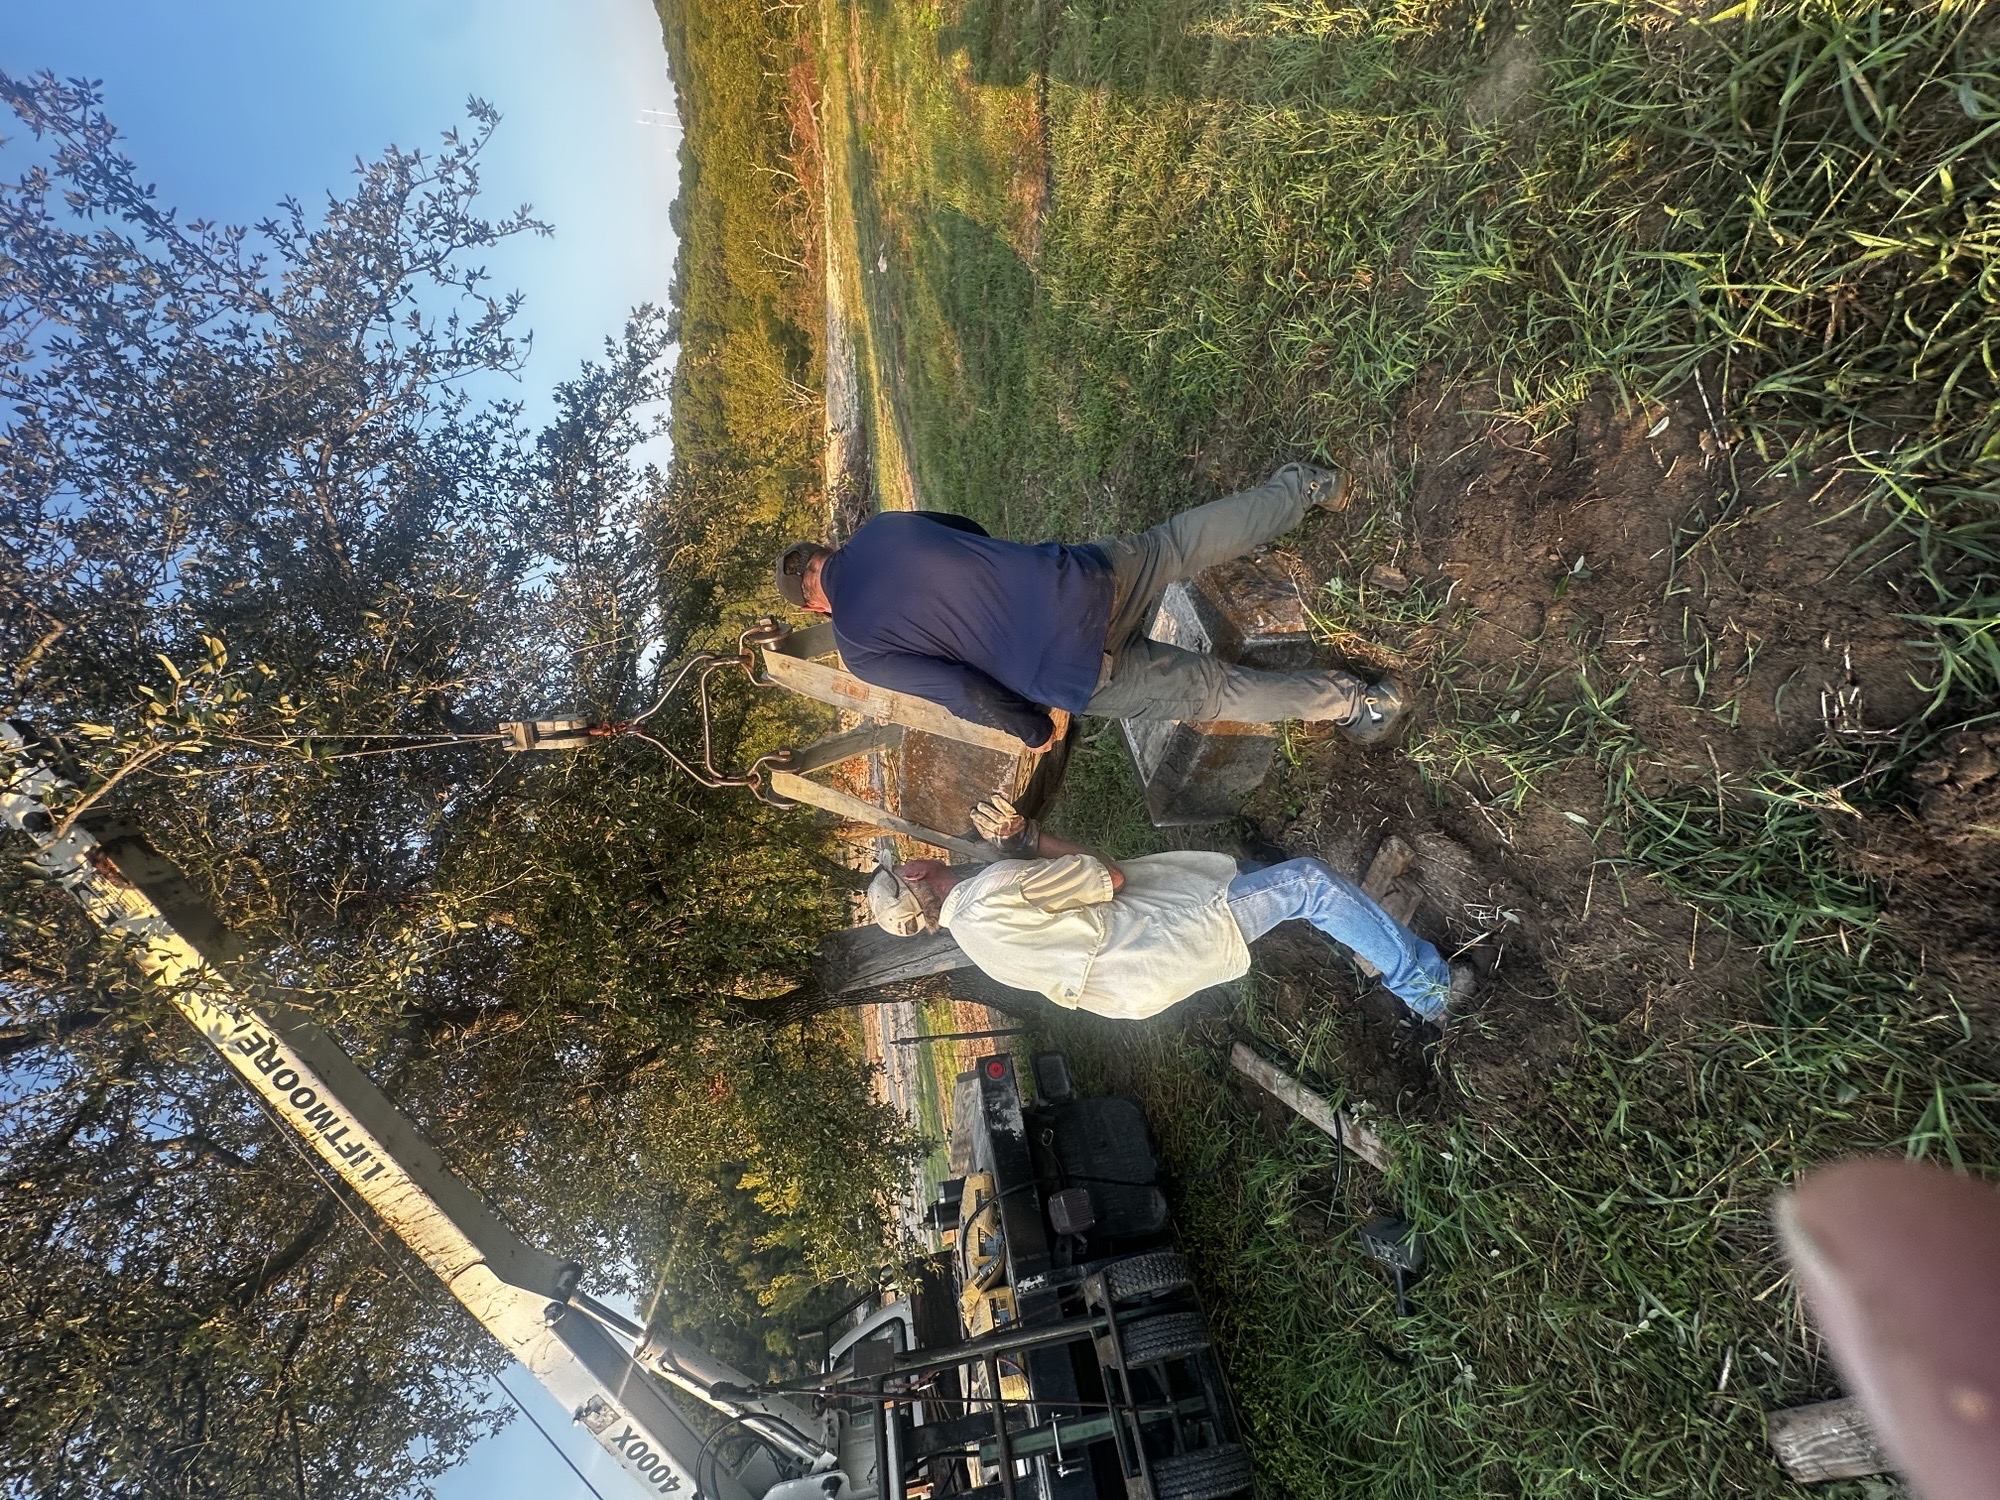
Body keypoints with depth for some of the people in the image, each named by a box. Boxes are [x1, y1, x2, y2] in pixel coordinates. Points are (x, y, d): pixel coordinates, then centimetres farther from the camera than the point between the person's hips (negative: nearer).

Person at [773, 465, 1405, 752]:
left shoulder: (859, 647, -5)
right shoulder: (883, 524, 10)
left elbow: (963, 692, -10)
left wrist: (1035, 728, 5)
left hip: (1079, 675, -5)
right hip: (1085, 577, 5)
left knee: (1211, 690, 8)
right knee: (1182, 539, 28)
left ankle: (1348, 700, 6)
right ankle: (1302, 489, 38)